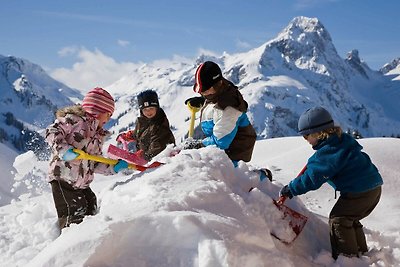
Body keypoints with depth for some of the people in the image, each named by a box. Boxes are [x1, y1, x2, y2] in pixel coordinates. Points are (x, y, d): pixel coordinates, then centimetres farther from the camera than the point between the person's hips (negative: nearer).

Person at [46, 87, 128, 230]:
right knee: (74, 217, -13)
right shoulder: (74, 119, -4)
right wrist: (63, 149, -27)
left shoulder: (98, 136, 21)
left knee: (91, 213, 7)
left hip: (82, 184, 9)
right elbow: (52, 132, -13)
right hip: (63, 179, -9)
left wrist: (114, 167, 7)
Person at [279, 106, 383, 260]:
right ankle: (361, 251, 30)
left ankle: (347, 255, 7)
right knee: (349, 219, 22)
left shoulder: (327, 152, -20)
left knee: (338, 219, 1)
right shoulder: (342, 139, 9)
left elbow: (312, 178, -20)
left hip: (359, 192, -10)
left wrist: (290, 189, -13)